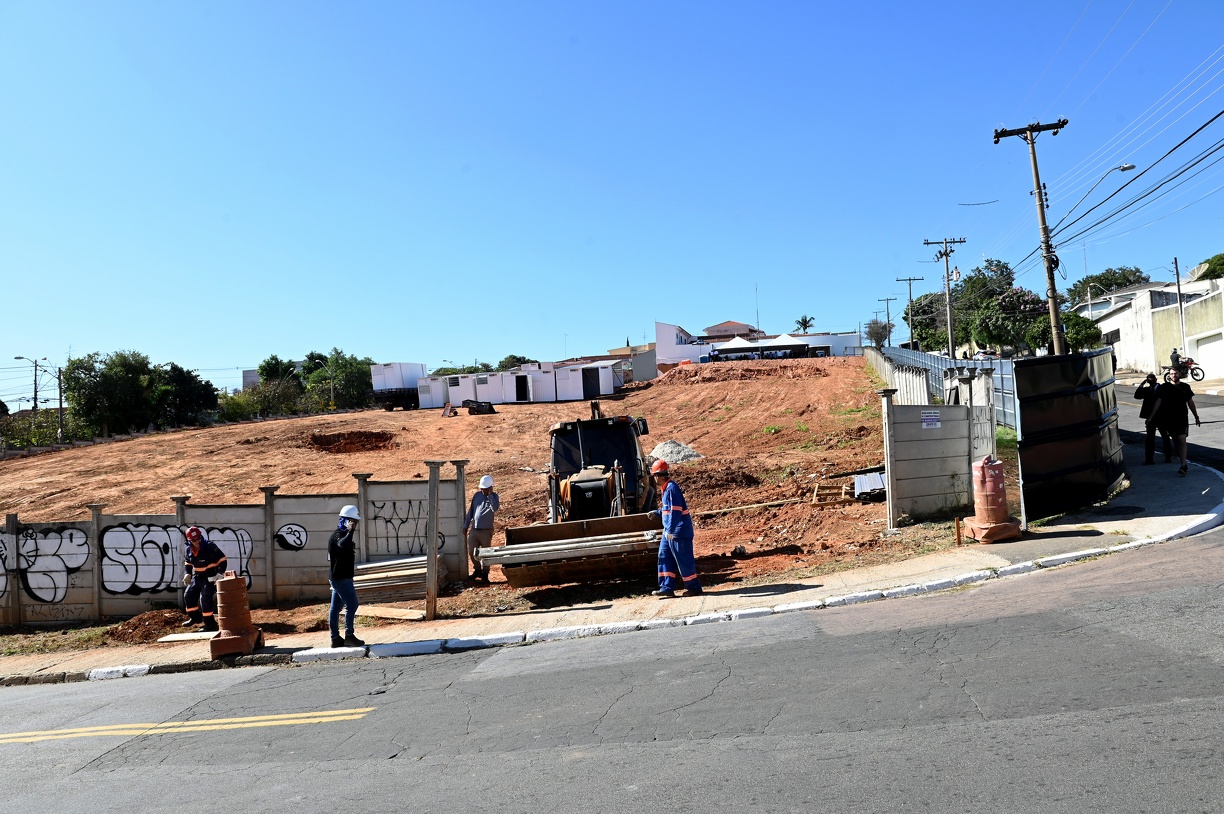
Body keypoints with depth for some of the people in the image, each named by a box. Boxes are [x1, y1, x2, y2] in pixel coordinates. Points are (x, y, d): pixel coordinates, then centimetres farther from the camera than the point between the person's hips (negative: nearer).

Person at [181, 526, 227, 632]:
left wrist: (220, 573, -23)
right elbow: (188, 561, 19)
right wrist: (188, 574, 7)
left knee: (205, 598, -16)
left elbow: (222, 559, -18)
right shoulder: (189, 549, 0)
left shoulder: (210, 547, -20)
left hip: (210, 577, -8)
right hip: (197, 577, 8)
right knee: (188, 595, 14)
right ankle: (195, 617, 34)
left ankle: (210, 624, -9)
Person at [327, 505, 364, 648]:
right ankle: (349, 636, -5)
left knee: (335, 608, 10)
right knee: (352, 604, -9)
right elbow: (343, 544, -38)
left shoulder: (343, 534, 18)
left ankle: (335, 638, 13)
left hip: (338, 577, 10)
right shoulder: (337, 535, -15)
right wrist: (351, 531, -39)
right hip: (341, 577, -10)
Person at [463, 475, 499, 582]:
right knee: (471, 552, 9)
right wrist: (465, 526, 12)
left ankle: (485, 574, 16)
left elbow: (495, 508, -24)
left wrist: (490, 494, -21)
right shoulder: (477, 495, 7)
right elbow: (470, 511, 13)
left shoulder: (494, 496, -3)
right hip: (474, 529, 4)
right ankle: (477, 570, 30)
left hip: (486, 530, -4)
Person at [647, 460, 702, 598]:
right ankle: (667, 588, 13)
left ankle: (694, 587, 10)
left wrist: (670, 530, -26)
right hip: (670, 531, 11)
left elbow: (675, 510, -24)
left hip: (679, 531, -11)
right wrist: (656, 513, 16)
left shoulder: (672, 488, -18)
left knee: (684, 560, -2)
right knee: (664, 556, 10)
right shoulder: (666, 488, 13)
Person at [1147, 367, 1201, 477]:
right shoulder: (1164, 387, 2)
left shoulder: (1185, 387, 8)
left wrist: (1196, 417, 17)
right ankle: (1183, 462, 22)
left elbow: (1190, 403, 15)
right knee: (1175, 440, 7)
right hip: (1168, 418, 0)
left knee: (1182, 441, -10)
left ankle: (1183, 465, -13)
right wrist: (1151, 417, -5)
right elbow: (1158, 402, 0)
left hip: (1182, 418, 0)